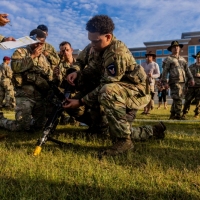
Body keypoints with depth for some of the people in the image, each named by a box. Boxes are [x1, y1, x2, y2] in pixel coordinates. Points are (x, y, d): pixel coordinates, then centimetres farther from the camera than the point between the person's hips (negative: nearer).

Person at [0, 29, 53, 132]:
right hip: (25, 95, -6)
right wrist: (32, 56, -11)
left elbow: (50, 76, 20)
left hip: (40, 96, 6)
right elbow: (15, 66, -18)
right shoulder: (21, 52, 3)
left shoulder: (43, 57, 19)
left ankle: (27, 118, 38)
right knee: (21, 126, -8)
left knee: (39, 125, 9)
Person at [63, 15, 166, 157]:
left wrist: (80, 102, -29)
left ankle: (124, 140, -27)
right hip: (118, 96, 9)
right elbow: (80, 61, 10)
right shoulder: (94, 47, -3)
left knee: (108, 92, -40)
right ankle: (153, 131, 31)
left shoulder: (118, 54, -28)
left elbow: (106, 87, -30)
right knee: (118, 131, 13)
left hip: (134, 92, -8)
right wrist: (76, 73, -13)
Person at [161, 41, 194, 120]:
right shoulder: (168, 59, 1)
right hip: (175, 82, -6)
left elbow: (187, 70, 20)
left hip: (182, 82, 7)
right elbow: (165, 72, -5)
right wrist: (165, 82, -12)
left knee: (176, 99, 10)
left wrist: (191, 79, 11)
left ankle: (172, 115, 19)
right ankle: (178, 115, -6)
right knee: (178, 99, -12)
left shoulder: (182, 59, 20)